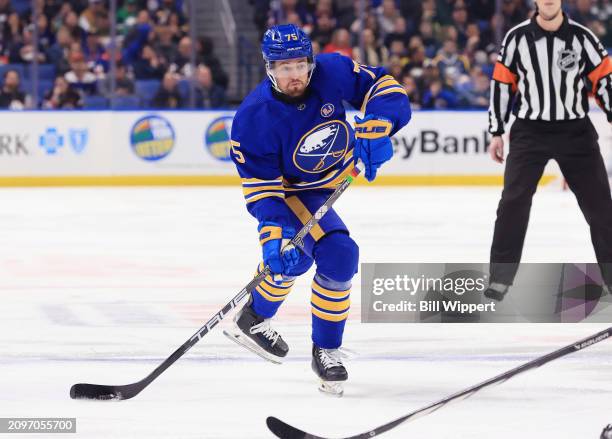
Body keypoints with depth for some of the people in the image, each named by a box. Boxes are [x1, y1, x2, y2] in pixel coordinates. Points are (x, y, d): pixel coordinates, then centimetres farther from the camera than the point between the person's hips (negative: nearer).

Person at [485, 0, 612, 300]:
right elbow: (502, 84, 4)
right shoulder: (517, 38, -3)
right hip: (529, 130, 0)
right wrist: (496, 133, 5)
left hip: (575, 131, 1)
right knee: (514, 202, -9)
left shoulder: (582, 37, -3)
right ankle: (500, 278, -2)